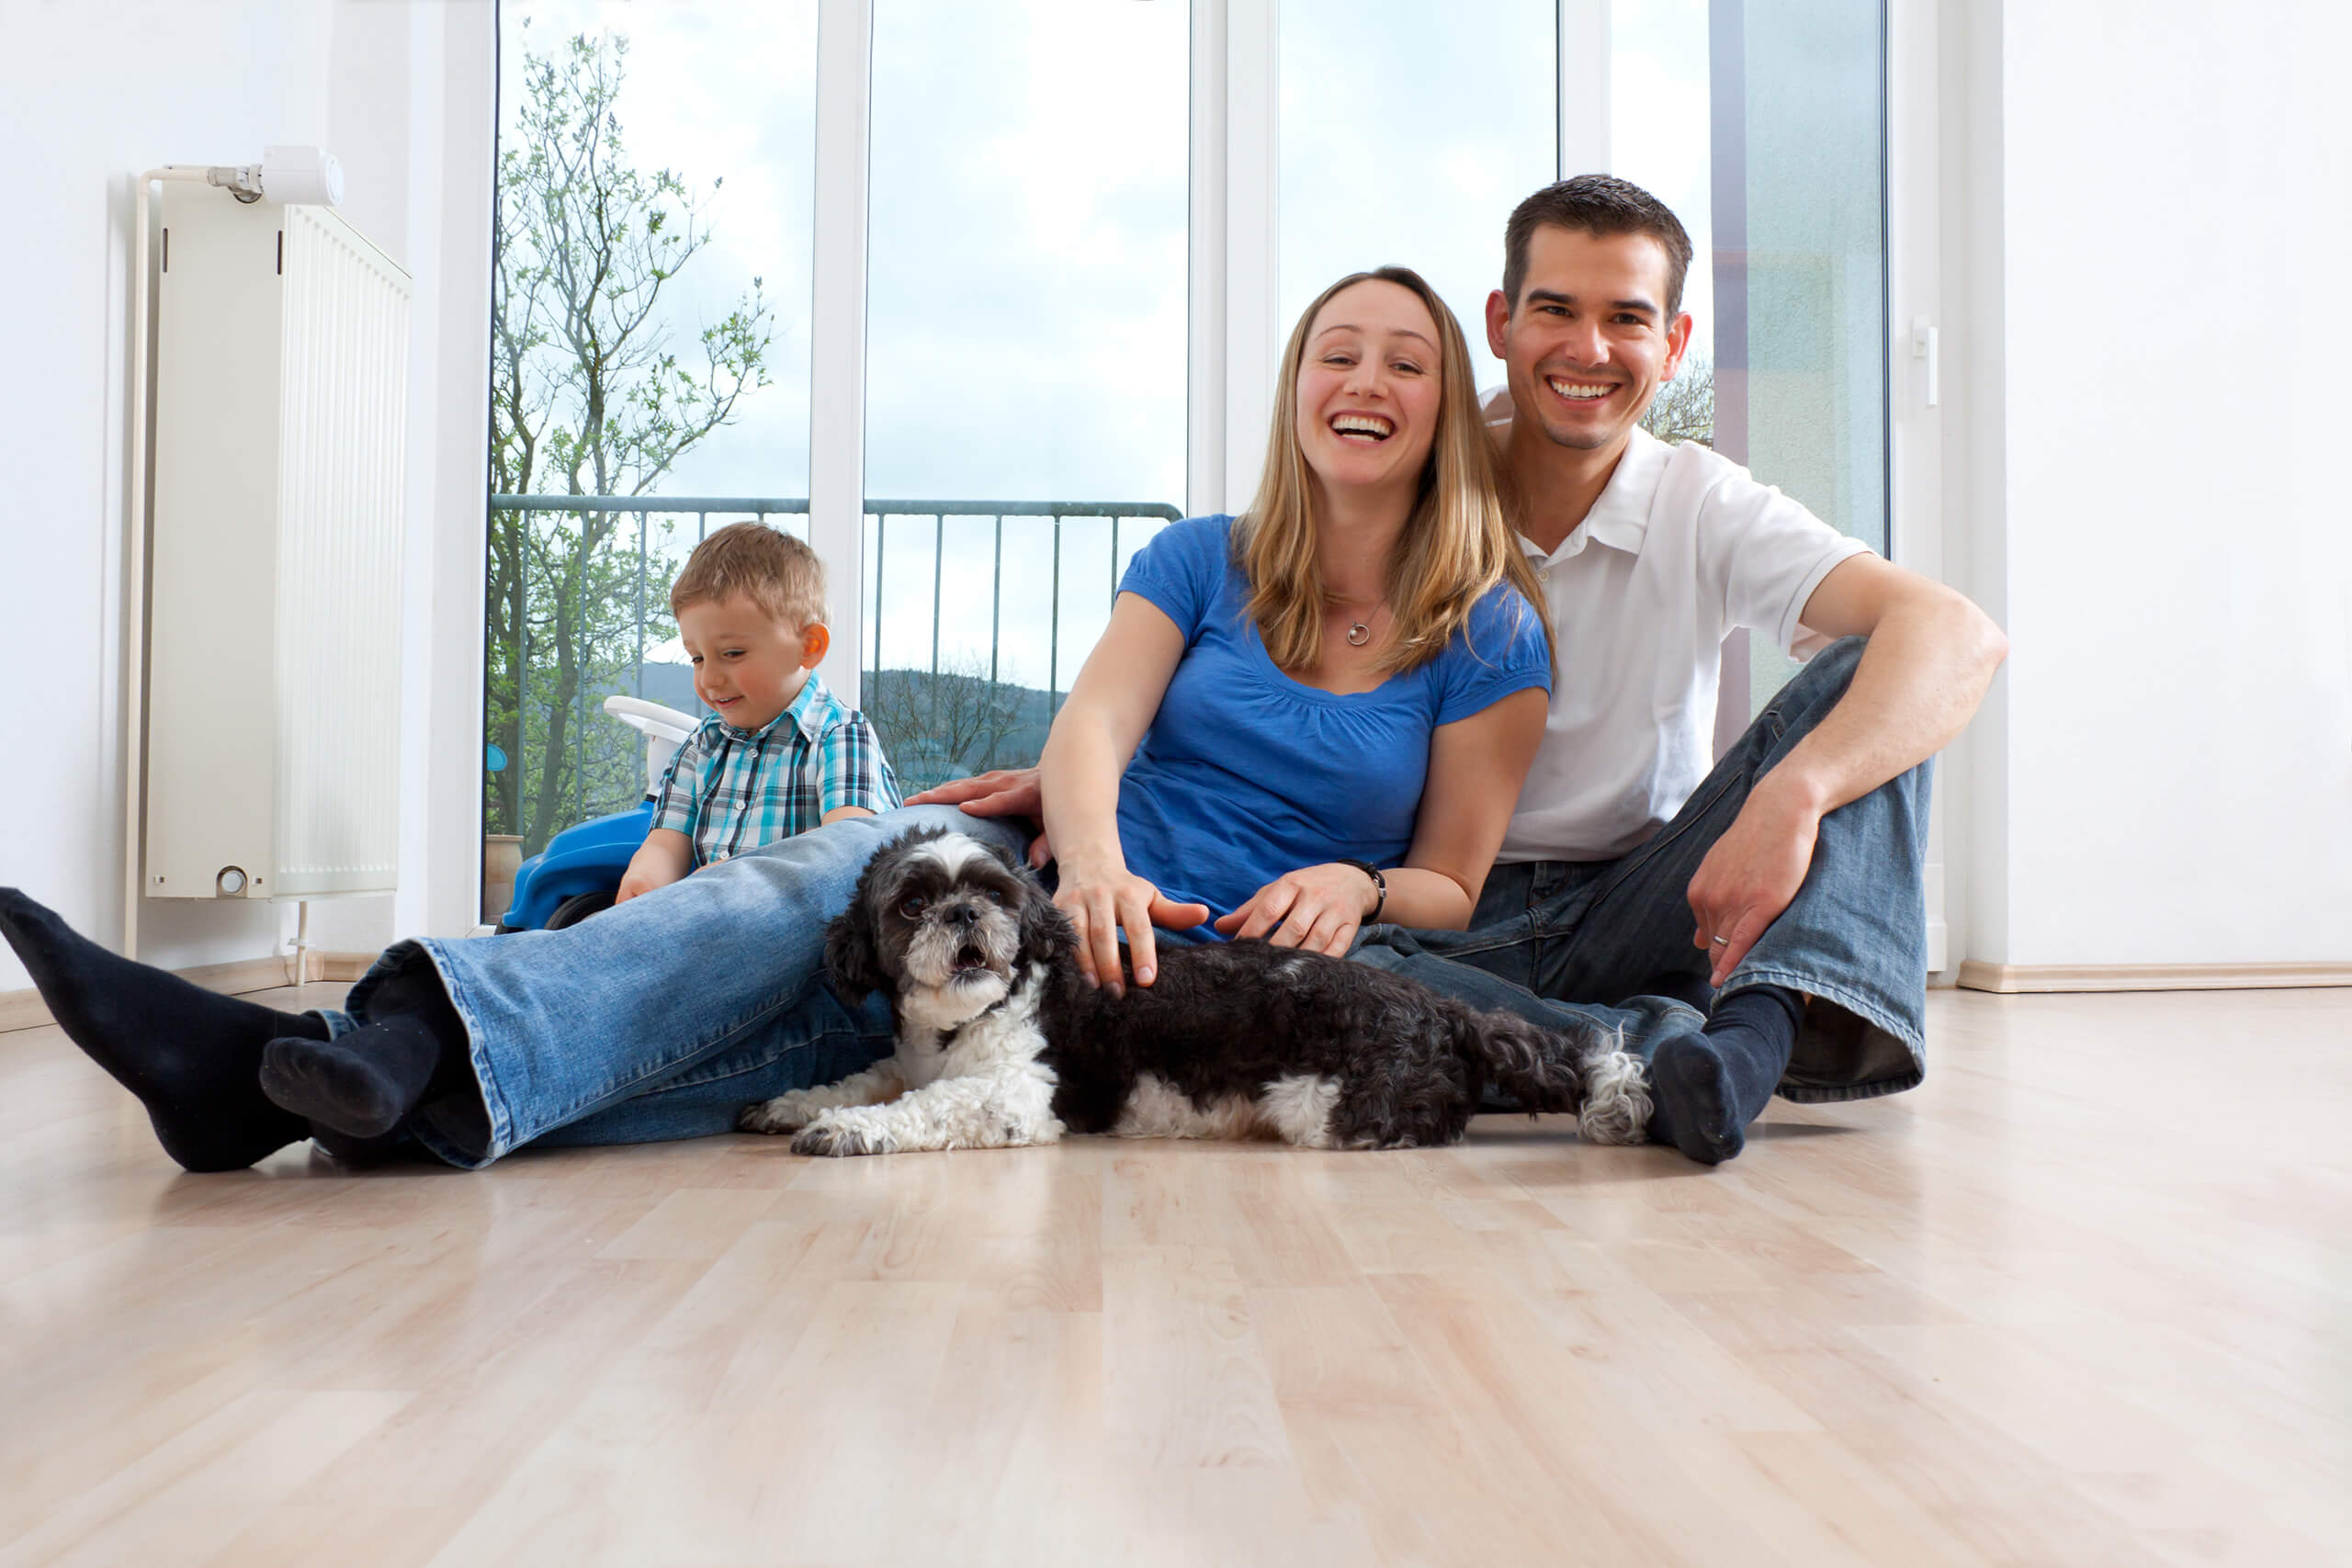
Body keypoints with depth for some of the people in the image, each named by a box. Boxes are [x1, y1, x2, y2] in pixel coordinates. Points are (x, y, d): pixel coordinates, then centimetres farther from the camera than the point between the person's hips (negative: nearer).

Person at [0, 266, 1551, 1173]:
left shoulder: (1490, 632, 7)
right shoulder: (1205, 559, 14)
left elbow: (1451, 886, 5)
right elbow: (1090, 726, -2)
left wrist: (1354, 883, -18)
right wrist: (1093, 856, -25)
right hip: (1097, 900, 3)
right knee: (854, 862, -29)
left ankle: (427, 1070, -48)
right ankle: (394, 1051, -44)